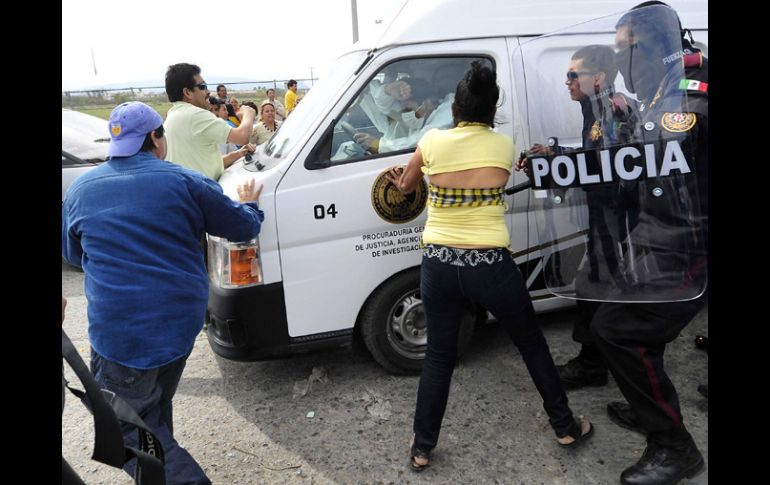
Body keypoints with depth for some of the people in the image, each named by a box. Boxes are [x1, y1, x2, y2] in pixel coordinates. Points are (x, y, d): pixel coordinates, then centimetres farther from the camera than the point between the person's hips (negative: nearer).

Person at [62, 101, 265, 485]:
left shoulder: (80, 190, 3)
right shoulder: (184, 181, -3)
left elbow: (73, 255, 17)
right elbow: (244, 227, 2)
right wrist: (249, 203, 23)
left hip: (119, 333, -2)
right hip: (183, 322, 3)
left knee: (124, 423, 9)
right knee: (156, 409, 25)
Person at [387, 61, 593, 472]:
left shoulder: (432, 141, 0)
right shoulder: (504, 145, 0)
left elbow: (405, 186, 18)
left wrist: (403, 181, 42)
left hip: (438, 265, 1)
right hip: (490, 266, -1)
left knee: (438, 355, 17)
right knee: (532, 343, 21)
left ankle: (422, 448, 27)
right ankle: (565, 427, 37)